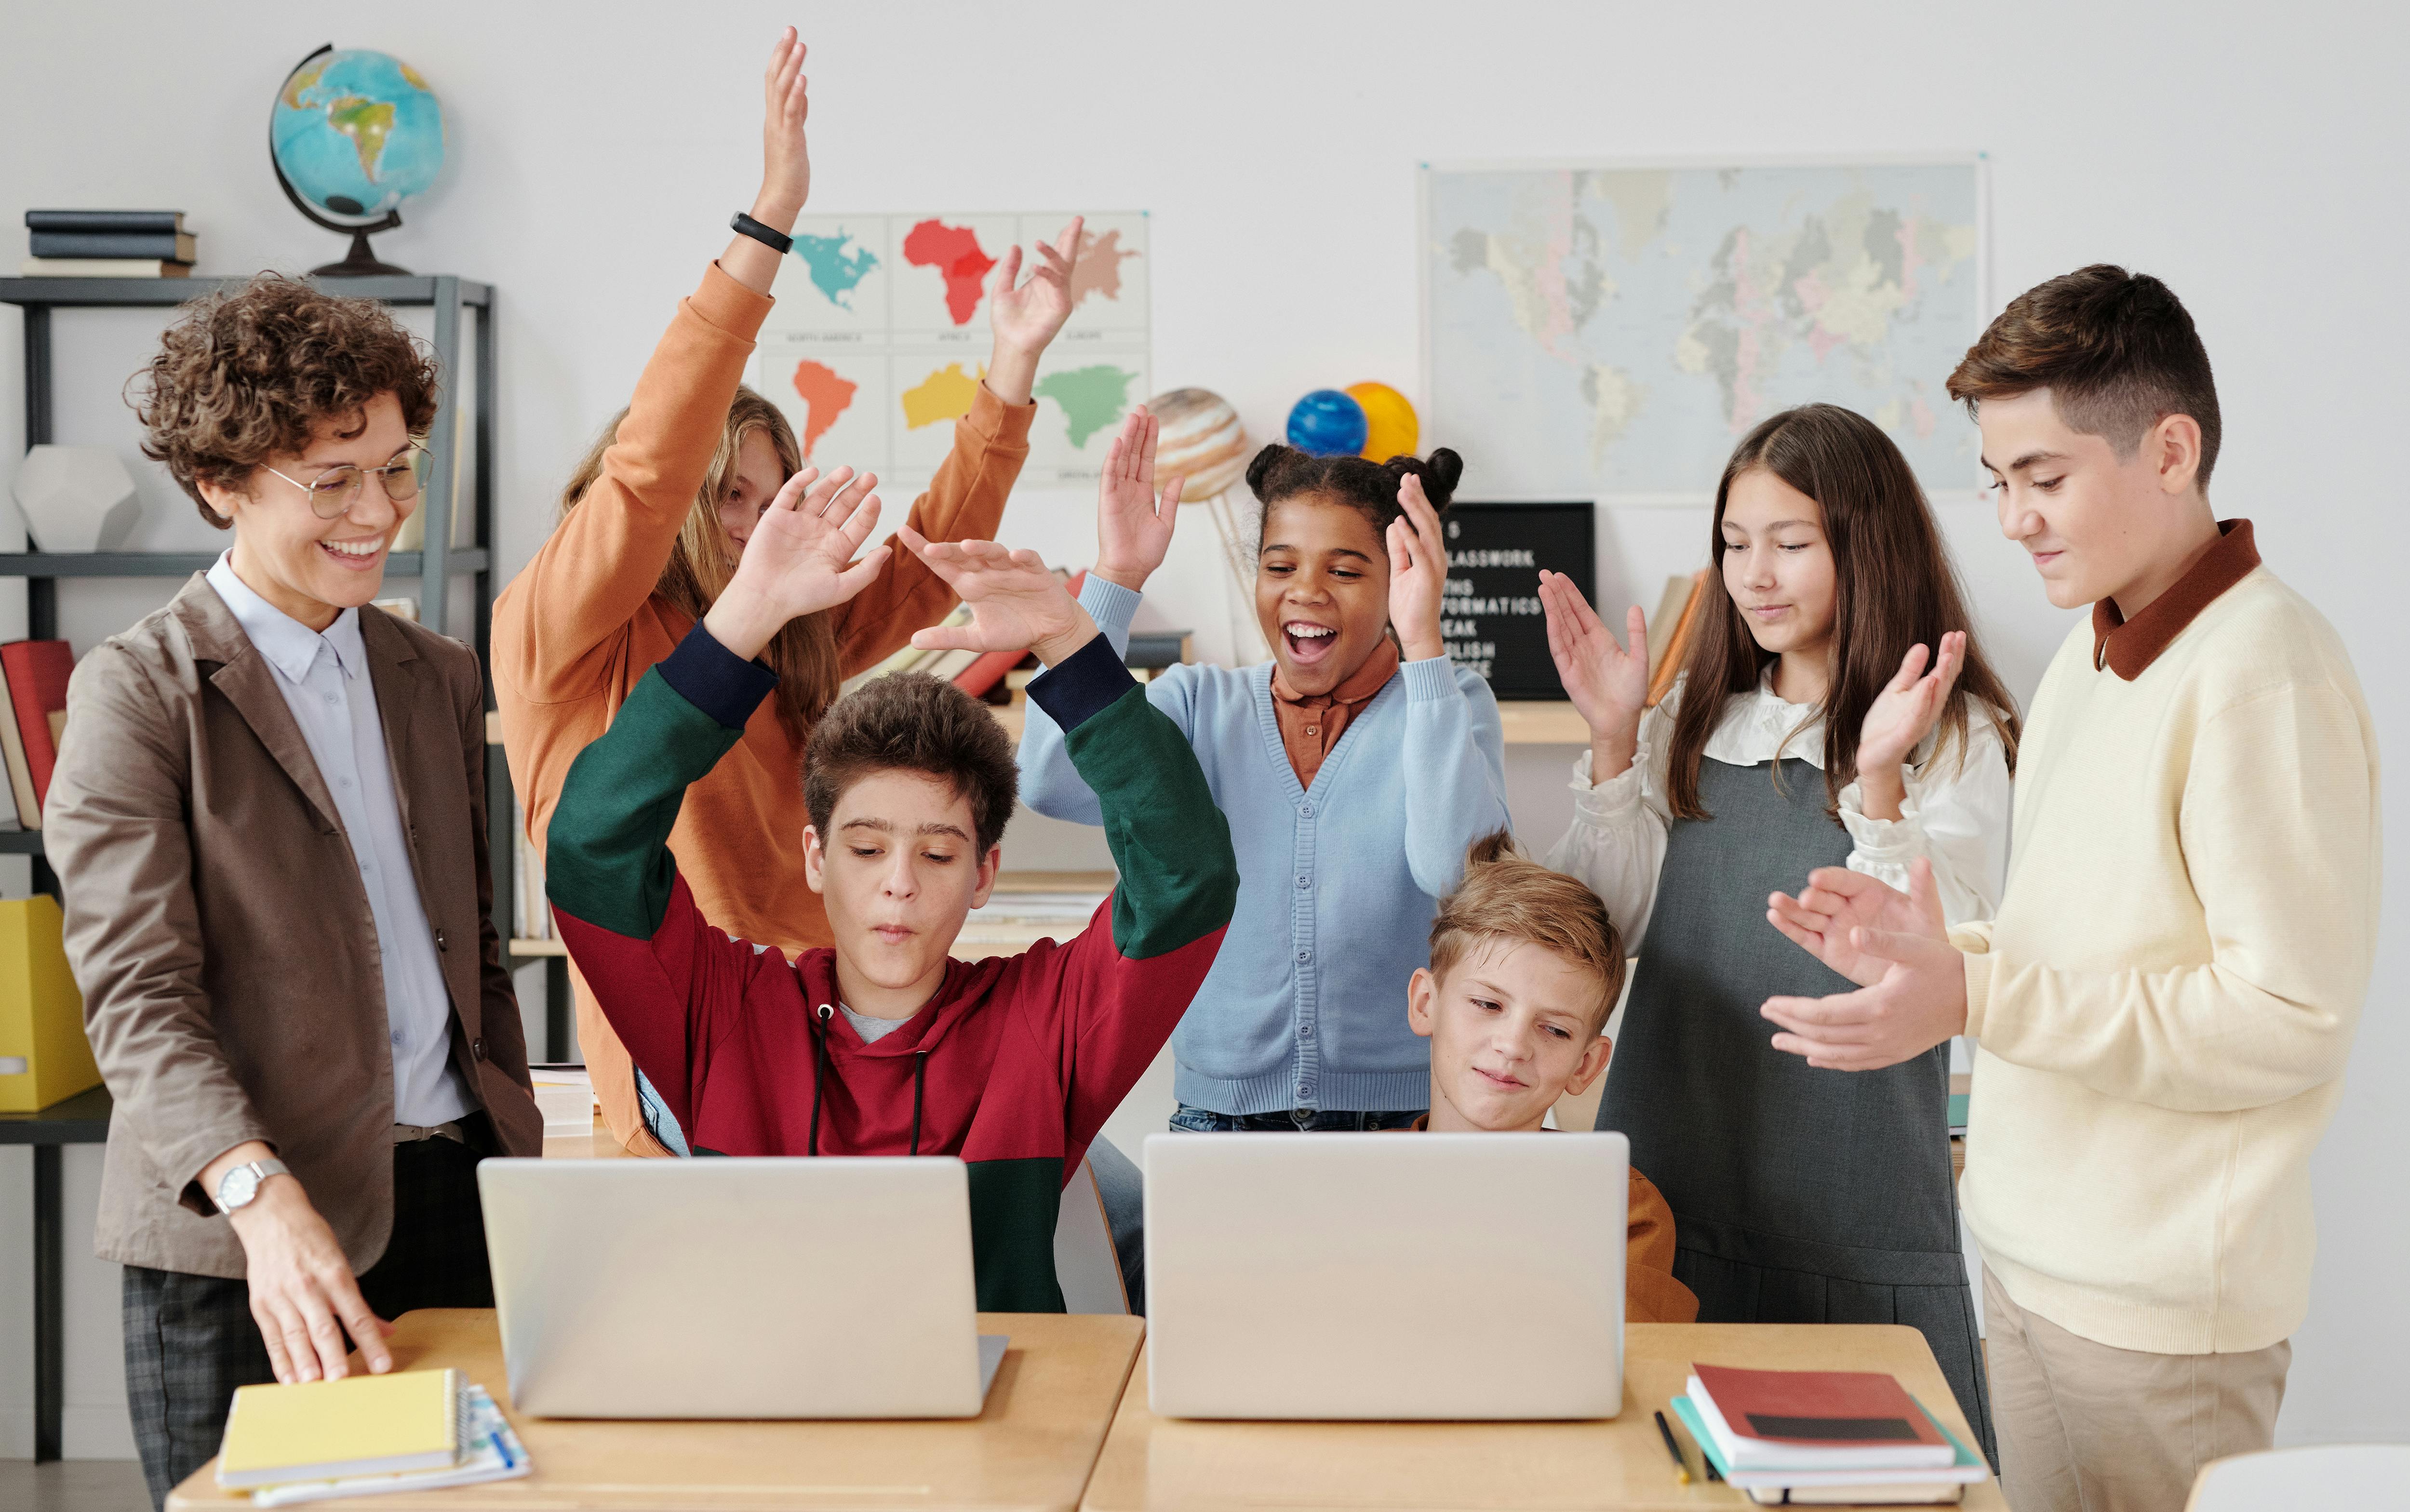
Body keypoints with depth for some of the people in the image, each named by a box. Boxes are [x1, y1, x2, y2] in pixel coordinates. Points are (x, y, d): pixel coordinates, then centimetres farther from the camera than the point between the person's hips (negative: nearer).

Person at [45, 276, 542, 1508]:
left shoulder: (439, 680, 15)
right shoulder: (138, 693, -5)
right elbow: (136, 991, -13)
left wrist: (521, 1164, 12)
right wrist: (264, 1198, -27)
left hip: (455, 1200, 5)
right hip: (237, 1237, -5)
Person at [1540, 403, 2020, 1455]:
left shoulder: (1953, 737, -4)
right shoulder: (1690, 724, 10)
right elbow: (1611, 924, 3)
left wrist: (1879, 779, -24)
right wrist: (1614, 741, -5)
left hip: (1853, 1204, -4)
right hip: (1672, 1177, 4)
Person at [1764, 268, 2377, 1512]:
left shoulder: (2264, 673, -16)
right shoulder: (2091, 657, 14)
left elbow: (2292, 1016, -21)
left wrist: (1975, 999, -22)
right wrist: (1941, 950, 1)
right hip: (2033, 1264, 8)